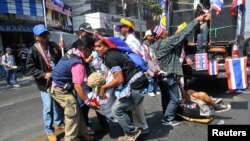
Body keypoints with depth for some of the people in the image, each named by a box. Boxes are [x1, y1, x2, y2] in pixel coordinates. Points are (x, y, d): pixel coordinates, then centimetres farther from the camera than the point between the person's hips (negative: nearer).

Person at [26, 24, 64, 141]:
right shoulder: (33, 51, -11)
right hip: (44, 83, -4)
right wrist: (43, 74, -21)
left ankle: (59, 123, 41)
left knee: (59, 104, 18)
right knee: (48, 107, 0)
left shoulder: (54, 46, 0)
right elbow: (30, 69, -9)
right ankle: (49, 131, 20)